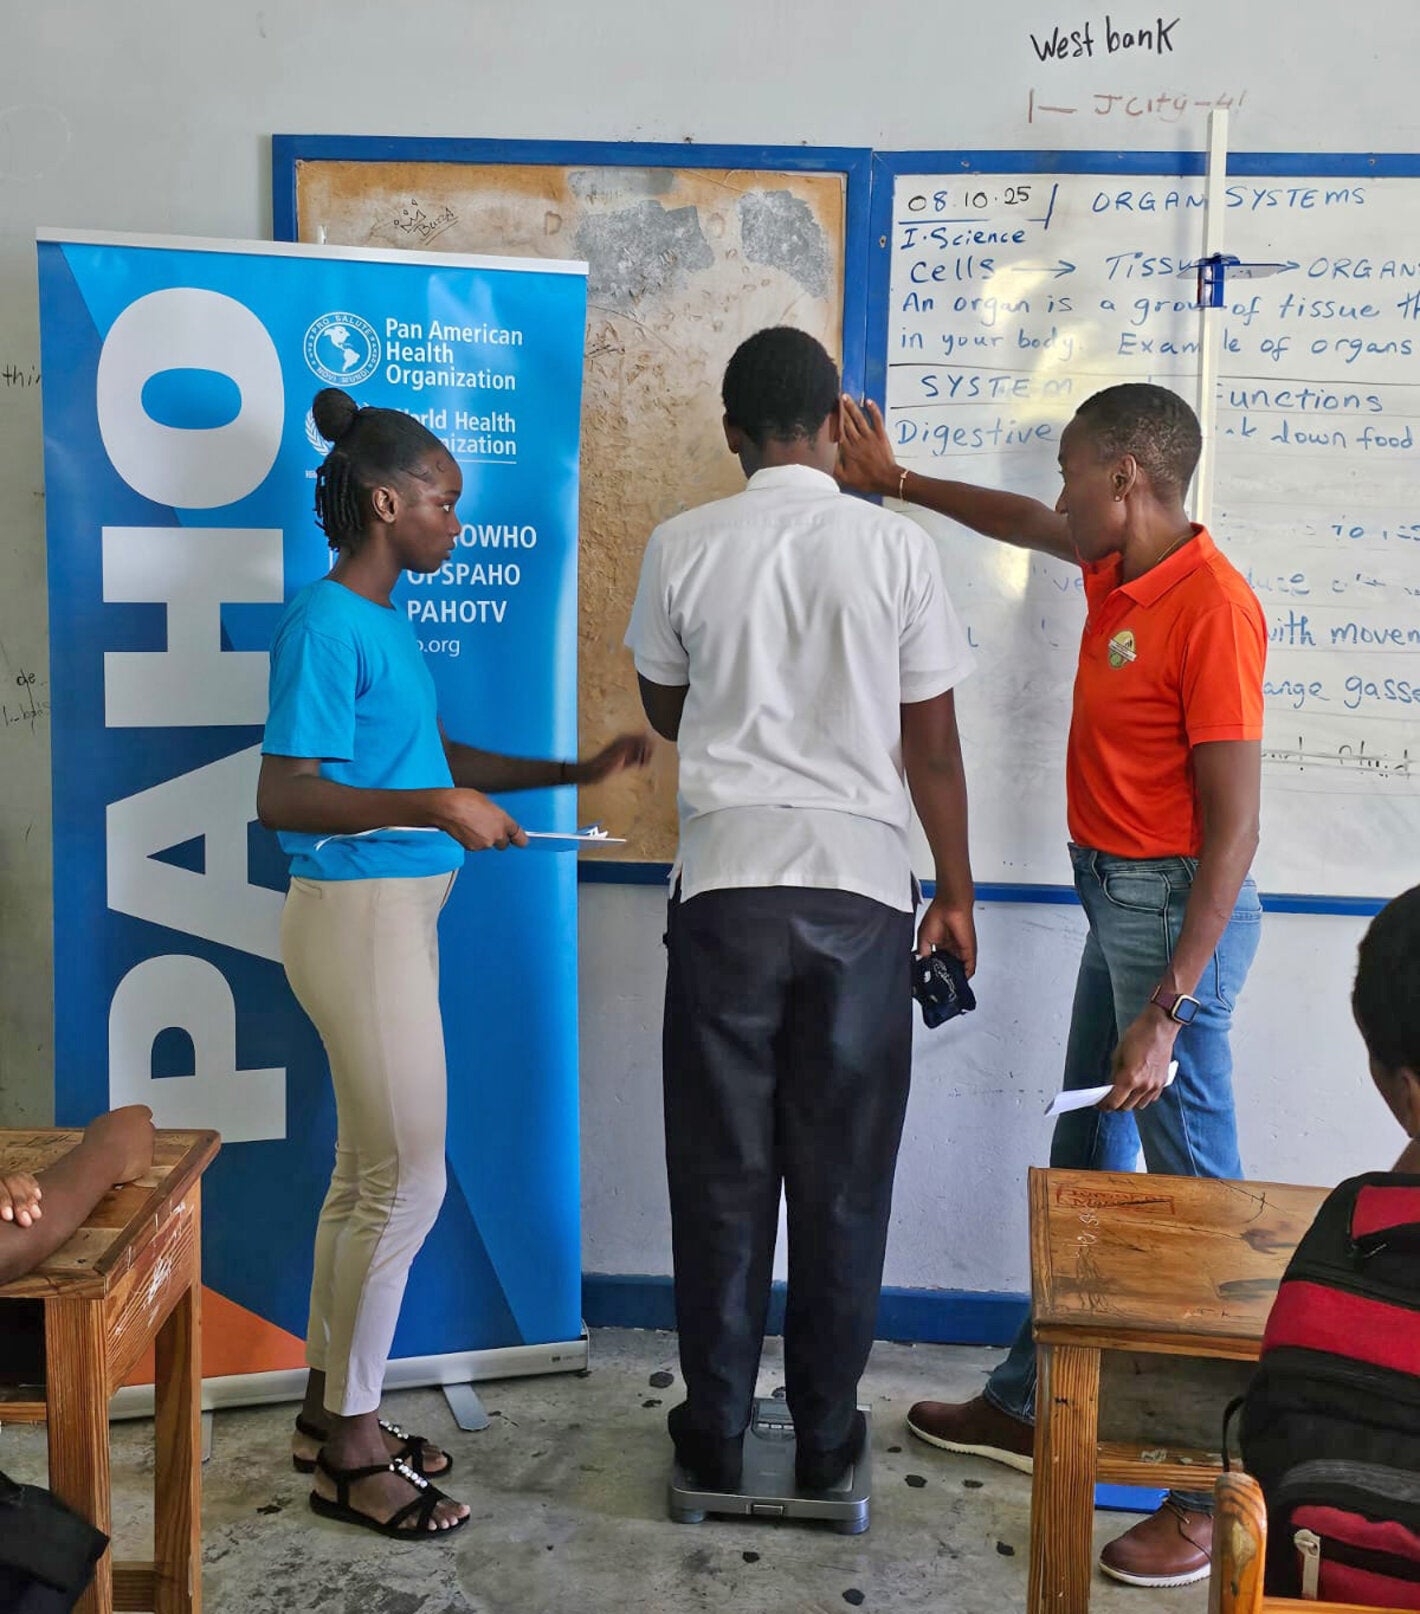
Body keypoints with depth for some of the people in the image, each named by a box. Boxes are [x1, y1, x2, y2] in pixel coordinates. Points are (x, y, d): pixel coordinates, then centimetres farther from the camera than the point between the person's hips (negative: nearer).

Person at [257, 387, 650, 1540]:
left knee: (367, 1172, 15)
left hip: (397, 915, 9)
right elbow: (283, 797, -22)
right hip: (359, 914, -9)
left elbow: (433, 754, 21)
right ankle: (352, 1449, 13)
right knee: (407, 1180, -3)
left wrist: (574, 773, 16)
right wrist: (437, 810, -26)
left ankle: (331, 1407, 28)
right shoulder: (326, 624, -16)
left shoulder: (387, 620, 12)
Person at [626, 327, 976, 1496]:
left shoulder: (684, 547, -1)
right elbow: (933, 744, 0)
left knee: (723, 1170, 10)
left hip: (727, 884, 0)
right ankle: (825, 1431, 22)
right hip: (861, 886, 0)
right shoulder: (895, 547, -3)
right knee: (843, 1174, 10)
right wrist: (955, 893, 10)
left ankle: (716, 1429, 22)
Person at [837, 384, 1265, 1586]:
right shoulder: (1120, 571, 7)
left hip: (1174, 909, -10)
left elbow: (1233, 829, -21)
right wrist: (895, 481, 34)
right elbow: (1027, 524, 30)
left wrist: (1167, 1012, -22)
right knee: (1083, 1169, 18)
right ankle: (1030, 1405, 33)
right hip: (1116, 898, 10)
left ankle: (1218, 1487, 10)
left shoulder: (1213, 608, -19)